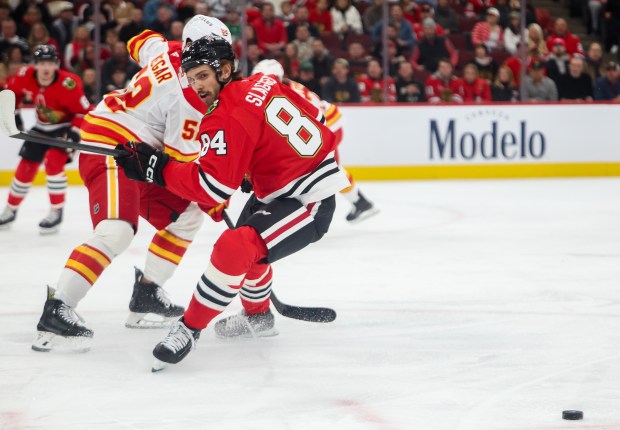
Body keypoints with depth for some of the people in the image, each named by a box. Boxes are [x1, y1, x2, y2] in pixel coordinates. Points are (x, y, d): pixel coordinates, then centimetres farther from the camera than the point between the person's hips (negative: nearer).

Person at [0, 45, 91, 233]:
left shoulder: (68, 84, -32)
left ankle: (56, 212, -10)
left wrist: (74, 133, -30)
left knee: (53, 162, -24)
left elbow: (84, 111, -23)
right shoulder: (25, 76, -19)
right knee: (26, 166, 7)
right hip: (41, 128, 5)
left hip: (64, 126, -5)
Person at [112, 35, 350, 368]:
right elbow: (317, 117, 15)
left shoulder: (226, 120, -22)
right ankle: (257, 315, 53)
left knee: (234, 248, -26)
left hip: (307, 205, -11)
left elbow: (212, 189, -25)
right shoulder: (263, 83, 3)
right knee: (246, 237, 32)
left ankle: (189, 328, -14)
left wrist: (154, 167, -21)